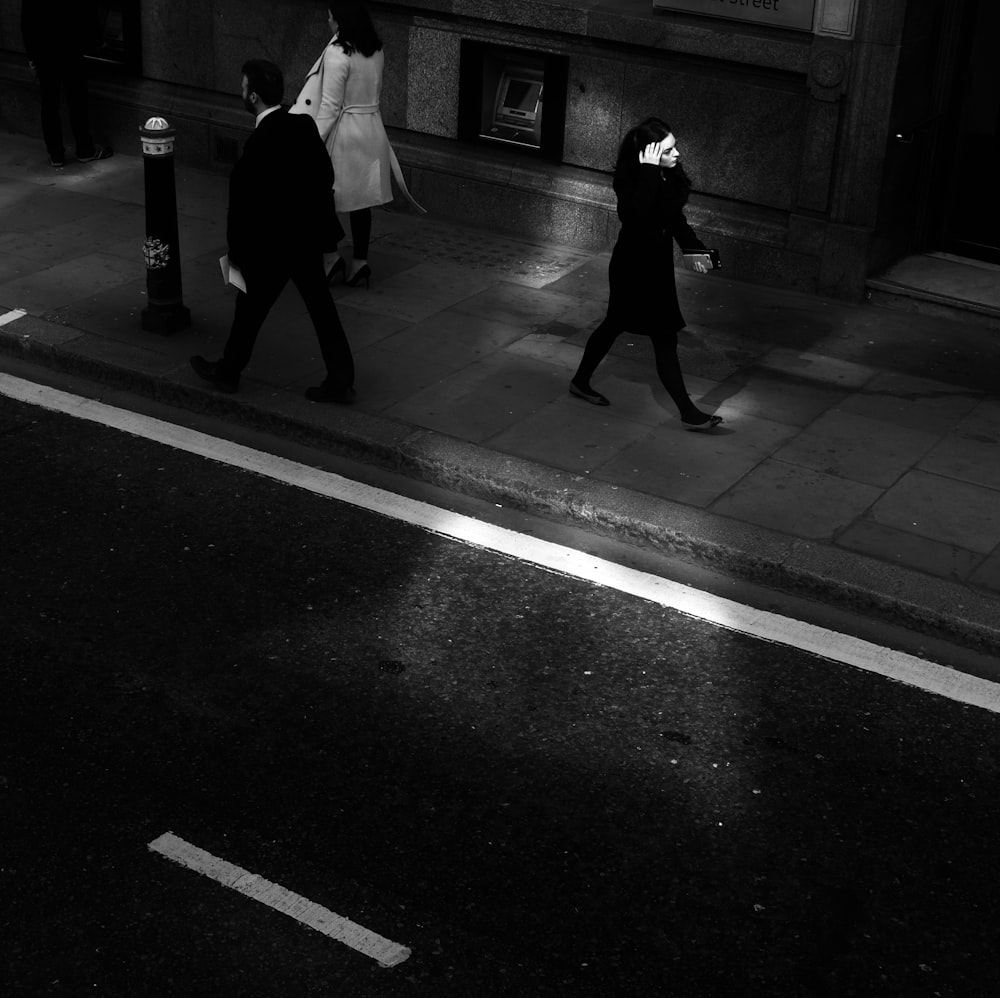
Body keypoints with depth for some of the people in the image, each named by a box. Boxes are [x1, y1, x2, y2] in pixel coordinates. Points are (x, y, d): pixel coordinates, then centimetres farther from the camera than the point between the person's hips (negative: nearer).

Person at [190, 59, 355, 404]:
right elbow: (326, 174, 8)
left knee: (251, 308, 11)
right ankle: (340, 379, 15)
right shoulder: (303, 125, -3)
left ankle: (228, 372, 30)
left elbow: (243, 203, -18)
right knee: (320, 306, 12)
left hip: (273, 245, -7)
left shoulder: (260, 143, -24)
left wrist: (236, 250, -6)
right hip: (310, 237, 7)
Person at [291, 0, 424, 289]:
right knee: (361, 200, 13)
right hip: (372, 129, 7)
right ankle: (360, 263, 17)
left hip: (344, 131, -7)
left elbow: (329, 106, -19)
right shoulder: (376, 51, 3)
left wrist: (315, 143, -14)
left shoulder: (337, 54, -19)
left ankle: (331, 259, 7)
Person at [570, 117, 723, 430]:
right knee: (665, 338, -4)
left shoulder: (668, 176, -2)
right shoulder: (633, 181, -26)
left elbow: (675, 217, 12)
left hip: (656, 262, 9)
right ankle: (688, 412, 3)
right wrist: (650, 171, -43)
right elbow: (638, 215, -45)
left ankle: (581, 382, 40)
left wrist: (694, 247, 1)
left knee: (615, 323, 22)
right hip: (635, 267, -9)